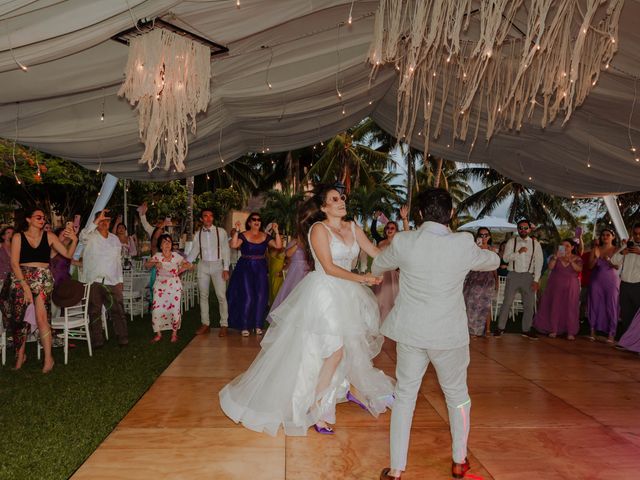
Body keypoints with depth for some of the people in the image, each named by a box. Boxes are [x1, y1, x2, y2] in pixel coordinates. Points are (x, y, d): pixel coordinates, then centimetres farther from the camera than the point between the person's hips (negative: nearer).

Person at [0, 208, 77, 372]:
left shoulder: (49, 236, 8)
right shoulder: (18, 237, 5)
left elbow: (68, 254, 7)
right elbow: (14, 264, -2)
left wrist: (74, 240, -12)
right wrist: (25, 286, -12)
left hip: (43, 278, -1)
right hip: (20, 278, 1)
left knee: (41, 317, -15)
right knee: (19, 318, 3)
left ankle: (48, 358, -13)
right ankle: (20, 355, 19)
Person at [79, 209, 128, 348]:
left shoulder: (115, 239, 16)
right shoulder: (90, 237, 2)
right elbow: (83, 235, -24)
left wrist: (120, 280, 13)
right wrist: (97, 220, -25)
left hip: (112, 282, 3)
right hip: (93, 281, -3)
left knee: (118, 311, 0)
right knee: (95, 312, 5)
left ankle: (123, 338, 6)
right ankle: (97, 340, 13)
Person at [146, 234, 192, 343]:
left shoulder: (176, 256, -1)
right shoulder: (157, 256, -1)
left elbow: (188, 265, 5)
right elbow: (146, 265, -10)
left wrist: (179, 271, -8)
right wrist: (154, 263, -28)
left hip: (174, 286, 0)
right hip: (160, 286, 0)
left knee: (175, 310, -3)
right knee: (156, 309, -6)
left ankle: (174, 333, 16)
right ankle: (158, 334, 11)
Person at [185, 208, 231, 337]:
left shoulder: (221, 232, -3)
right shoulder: (198, 234, 6)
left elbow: (225, 250, -3)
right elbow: (194, 251, 7)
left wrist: (226, 268, -9)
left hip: (217, 265, -3)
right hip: (203, 265, 3)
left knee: (221, 296, -4)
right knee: (203, 296, 9)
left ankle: (224, 325, 5)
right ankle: (205, 323, 20)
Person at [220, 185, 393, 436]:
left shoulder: (352, 228, 7)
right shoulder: (319, 229, -12)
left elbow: (378, 254, 4)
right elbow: (329, 268, -18)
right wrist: (361, 278, -19)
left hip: (346, 293, 7)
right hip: (324, 293, -7)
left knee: (355, 343, 14)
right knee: (335, 351, -8)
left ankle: (354, 389, 41)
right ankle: (315, 408, 9)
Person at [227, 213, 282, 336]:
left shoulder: (265, 236, 6)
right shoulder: (243, 235, -3)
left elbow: (278, 246, -4)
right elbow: (233, 245, -19)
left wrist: (276, 232, -12)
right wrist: (236, 231, -25)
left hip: (260, 269, 4)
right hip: (245, 268, -3)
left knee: (261, 297, 2)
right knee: (247, 297, -8)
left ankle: (258, 326, 15)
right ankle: (244, 327, 4)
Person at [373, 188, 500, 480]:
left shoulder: (403, 242, -9)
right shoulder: (464, 244, -12)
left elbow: (377, 266, 9)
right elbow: (493, 261, 9)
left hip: (410, 332, 0)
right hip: (449, 334, 0)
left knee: (404, 396, 14)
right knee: (457, 395, 21)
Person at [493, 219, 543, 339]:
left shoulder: (535, 243, 4)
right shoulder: (511, 242, 2)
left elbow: (539, 262, 1)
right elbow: (505, 258, -6)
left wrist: (536, 280, -5)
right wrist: (518, 252, -21)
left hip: (528, 276, 2)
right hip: (513, 275, -1)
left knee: (529, 304, 8)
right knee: (507, 303, 0)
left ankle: (526, 330, 21)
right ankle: (500, 328, 9)